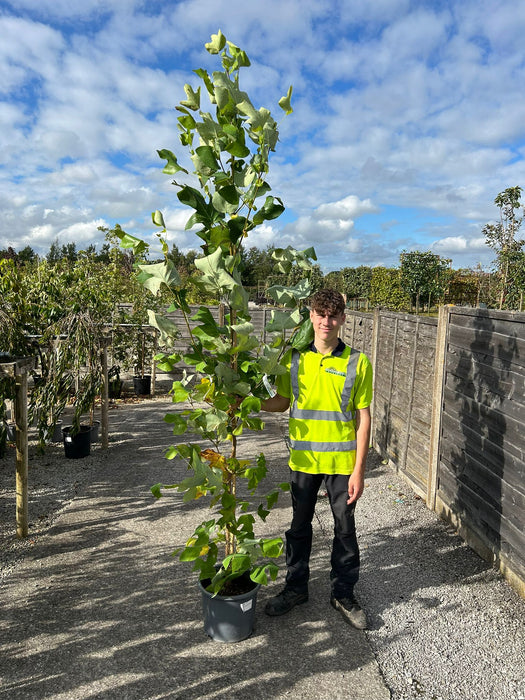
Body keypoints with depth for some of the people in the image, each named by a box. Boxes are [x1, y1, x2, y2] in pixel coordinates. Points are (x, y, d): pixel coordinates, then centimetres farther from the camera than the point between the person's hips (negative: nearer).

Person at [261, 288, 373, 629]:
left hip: (342, 461, -2)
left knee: (345, 528, 13)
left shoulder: (357, 362, -8)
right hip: (304, 459, 2)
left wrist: (359, 470, -9)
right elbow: (283, 402, 9)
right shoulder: (294, 358, -2)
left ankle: (344, 593, 34)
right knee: (300, 525, 16)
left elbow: (363, 418, -7)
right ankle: (296, 588, 37)